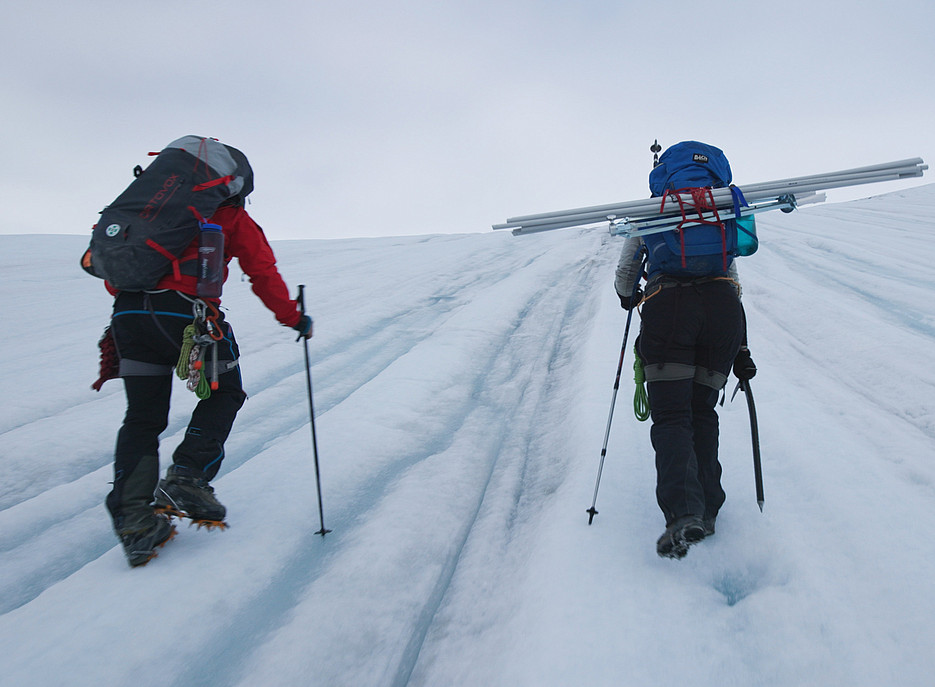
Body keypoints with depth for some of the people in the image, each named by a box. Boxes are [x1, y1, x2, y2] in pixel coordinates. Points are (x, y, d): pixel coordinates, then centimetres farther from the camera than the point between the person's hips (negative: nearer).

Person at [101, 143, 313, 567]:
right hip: (185, 313, -5)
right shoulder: (233, 218, 13)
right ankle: (186, 478, 0)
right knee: (225, 393, 15)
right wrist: (294, 318, 15)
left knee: (142, 417, 12)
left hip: (127, 312, 5)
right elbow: (263, 274, 6)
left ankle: (134, 520, 3)